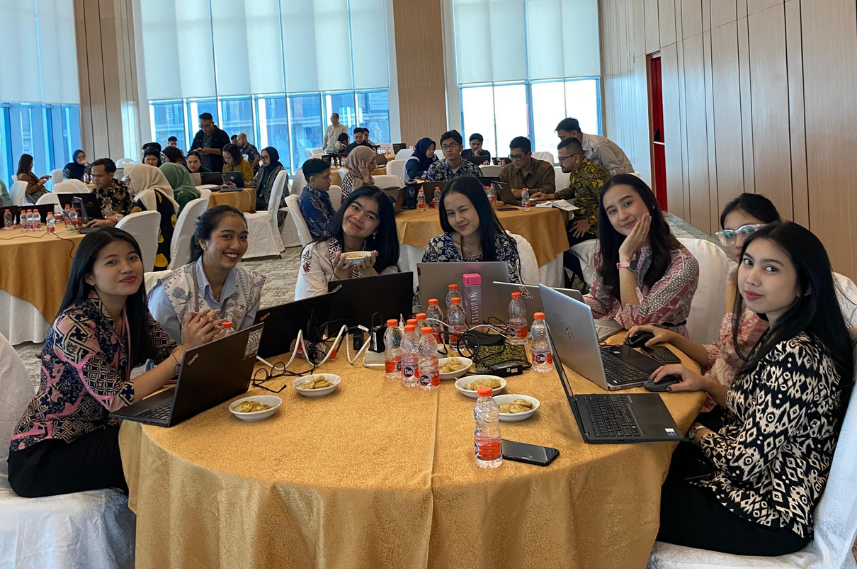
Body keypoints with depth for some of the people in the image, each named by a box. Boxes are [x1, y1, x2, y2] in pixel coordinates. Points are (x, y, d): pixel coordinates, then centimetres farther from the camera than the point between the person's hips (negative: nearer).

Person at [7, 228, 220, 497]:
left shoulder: (134, 313, -1)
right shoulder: (73, 325, -24)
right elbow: (116, 399, -30)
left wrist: (194, 340, -28)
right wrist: (185, 351, -32)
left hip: (94, 433, 7)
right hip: (40, 456, -7)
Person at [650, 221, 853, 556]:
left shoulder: (794, 356, -29)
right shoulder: (781, 337, 2)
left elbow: (745, 463, -27)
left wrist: (697, 431, -9)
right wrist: (706, 385, -3)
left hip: (773, 517, -9)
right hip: (763, 485, 9)